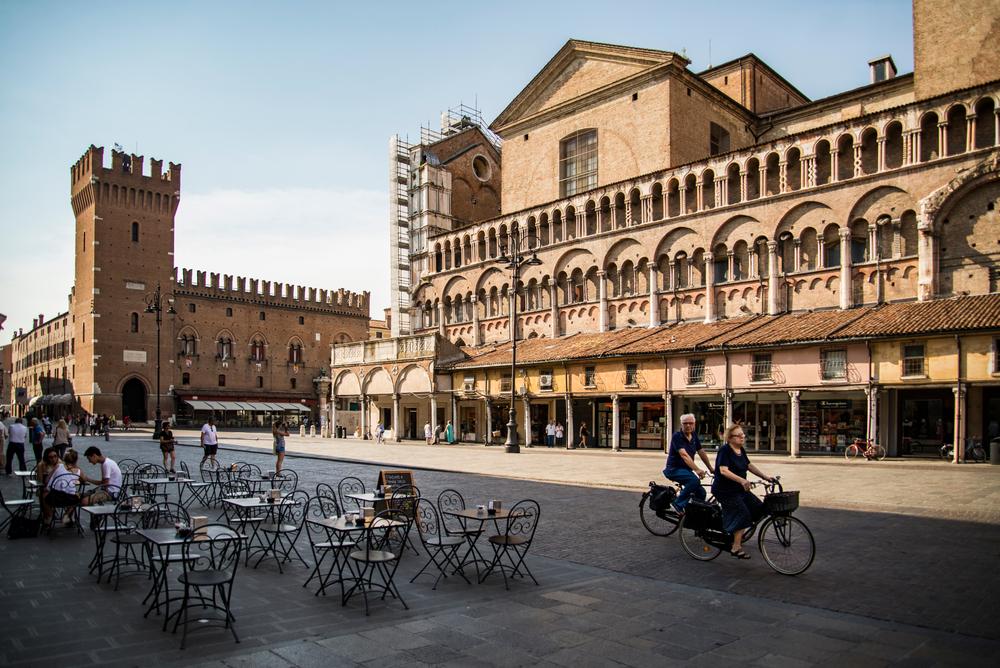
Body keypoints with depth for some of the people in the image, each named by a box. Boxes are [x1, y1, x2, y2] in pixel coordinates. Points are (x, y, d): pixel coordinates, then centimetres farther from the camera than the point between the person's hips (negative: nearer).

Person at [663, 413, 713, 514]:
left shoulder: (694, 436, 6)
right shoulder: (677, 437, -17)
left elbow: (702, 453, 9)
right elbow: (684, 455, -29)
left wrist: (711, 469, 5)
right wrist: (697, 470, -38)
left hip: (686, 470, 7)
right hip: (674, 469, -7)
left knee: (701, 492, -3)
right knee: (695, 480, -31)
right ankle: (678, 504, -18)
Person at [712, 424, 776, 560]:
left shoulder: (741, 450, 8)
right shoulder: (724, 450, -19)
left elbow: (749, 466, 14)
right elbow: (723, 471, -28)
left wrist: (765, 476, 4)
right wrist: (741, 480, -40)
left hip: (739, 489, 9)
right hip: (725, 491, -9)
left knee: (759, 508, 3)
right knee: (742, 514, -14)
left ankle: (737, 534, 16)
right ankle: (736, 548, -6)